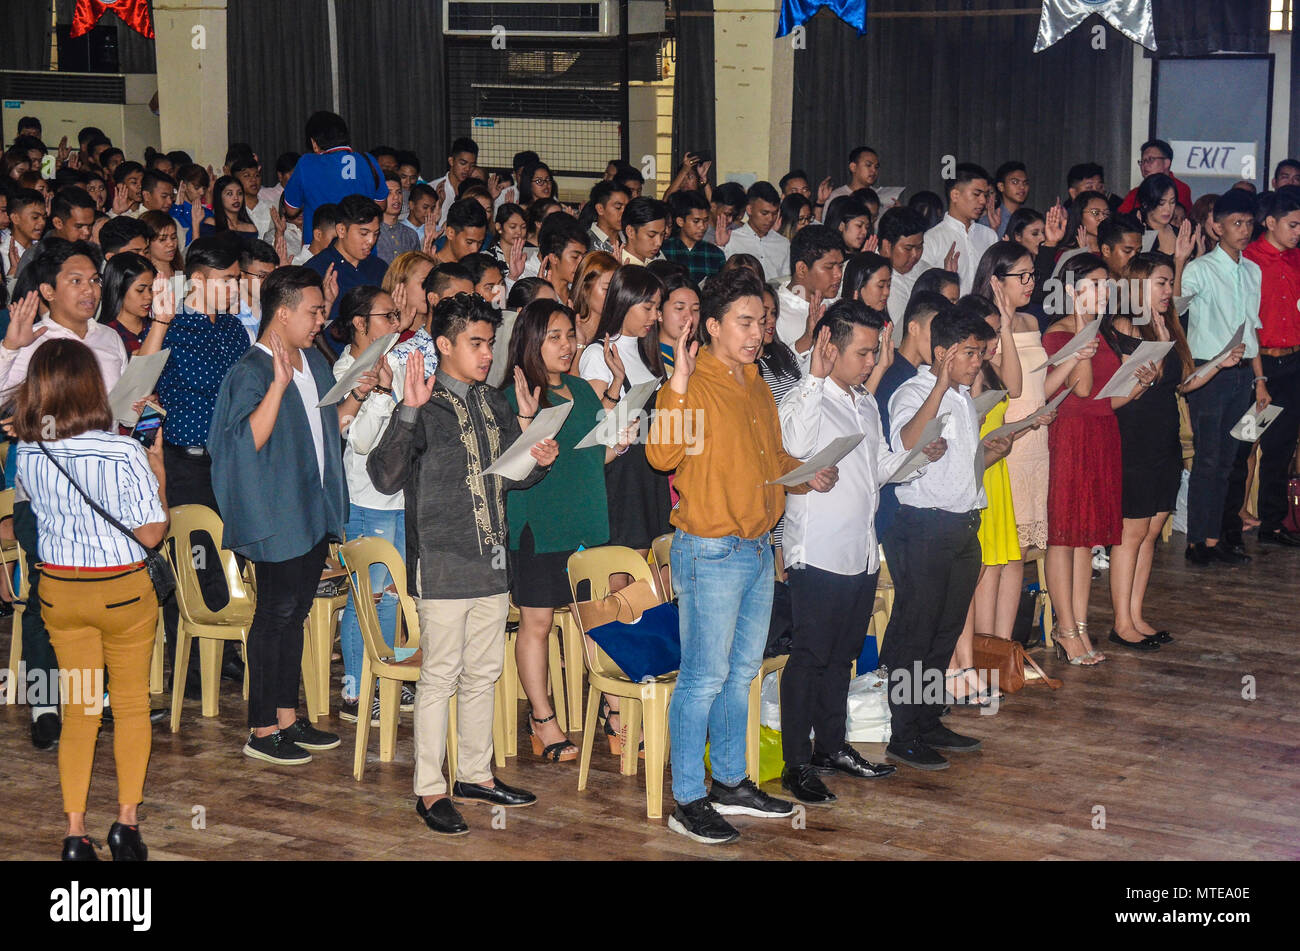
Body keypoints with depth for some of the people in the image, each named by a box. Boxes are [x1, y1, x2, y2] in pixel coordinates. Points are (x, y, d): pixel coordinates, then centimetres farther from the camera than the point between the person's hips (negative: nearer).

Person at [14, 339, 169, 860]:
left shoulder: (27, 454, -8)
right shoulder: (124, 453, -20)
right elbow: (150, 534, -14)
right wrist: (158, 473, -1)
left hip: (58, 589, 3)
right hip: (123, 590, -3)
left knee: (78, 709, 13)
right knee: (132, 705, 13)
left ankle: (75, 832, 8)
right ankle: (127, 822, 10)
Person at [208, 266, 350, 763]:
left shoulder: (315, 361, 12)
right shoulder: (251, 372, -15)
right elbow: (249, 438, -26)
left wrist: (356, 396, 6)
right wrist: (279, 384, -34)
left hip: (314, 511, 8)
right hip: (277, 515, -8)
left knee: (295, 612, 14)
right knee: (276, 614, -2)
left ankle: (287, 716, 23)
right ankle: (262, 730, 6)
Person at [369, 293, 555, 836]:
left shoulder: (494, 406, 12)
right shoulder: (425, 409, -9)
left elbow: (511, 479, 21)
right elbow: (385, 477, -20)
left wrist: (538, 459, 0)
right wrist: (408, 413, -29)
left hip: (491, 565, 7)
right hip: (444, 566, -7)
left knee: (483, 674, 14)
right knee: (440, 678, -2)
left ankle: (475, 775, 26)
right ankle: (430, 790, 6)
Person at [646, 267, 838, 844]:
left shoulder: (758, 388, 15)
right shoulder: (693, 383, -11)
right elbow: (662, 455, -25)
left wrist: (807, 474, 8)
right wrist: (678, 385, -32)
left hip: (759, 548, 8)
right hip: (711, 551, -8)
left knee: (742, 671, 16)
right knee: (705, 676, -4)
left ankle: (731, 782, 28)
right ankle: (687, 801, 3)